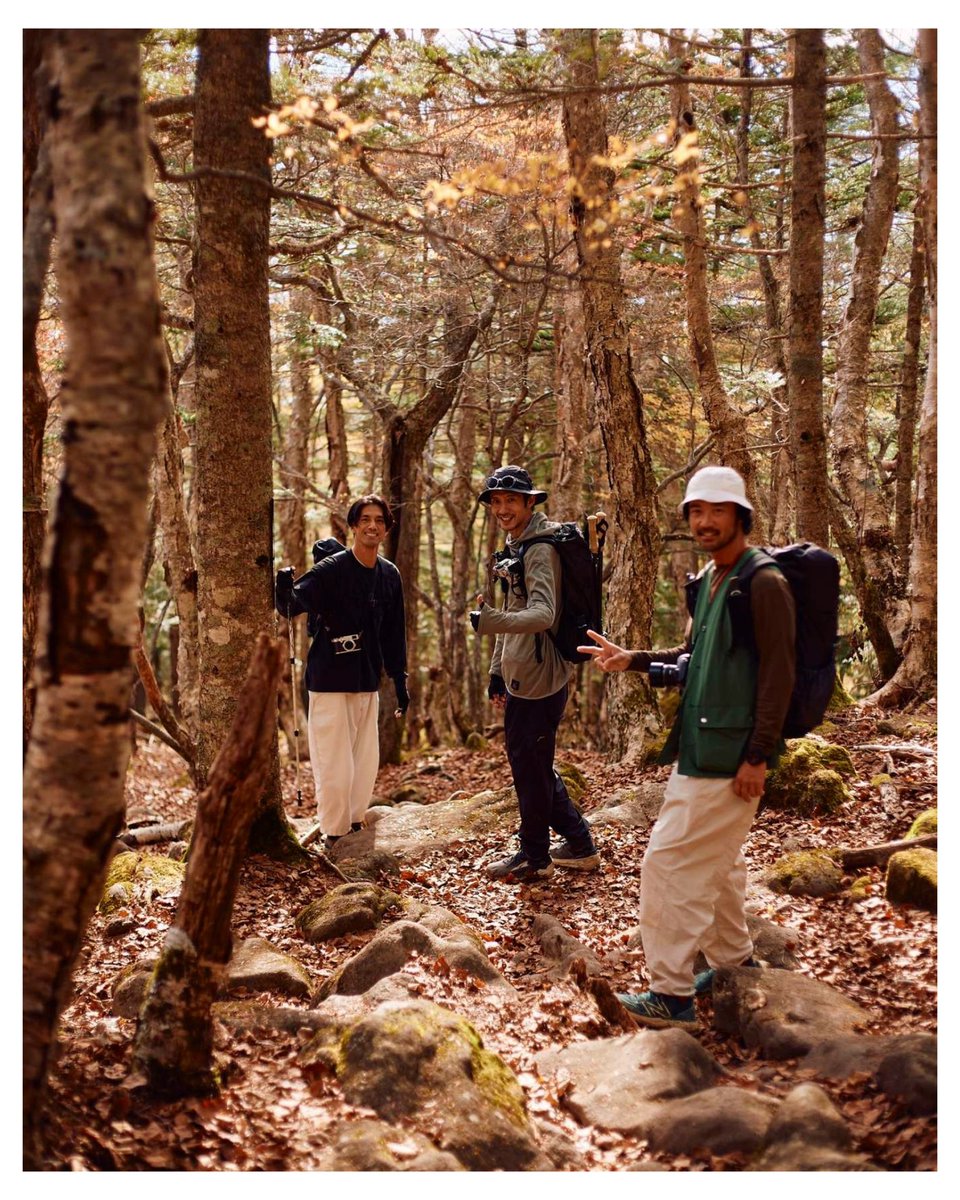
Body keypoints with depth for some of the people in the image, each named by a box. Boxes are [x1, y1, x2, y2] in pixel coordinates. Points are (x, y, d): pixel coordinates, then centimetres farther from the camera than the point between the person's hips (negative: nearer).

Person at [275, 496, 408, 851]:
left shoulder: (389, 576, 7)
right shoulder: (331, 569, -12)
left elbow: (393, 634, 15)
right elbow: (293, 605, -26)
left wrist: (400, 680, 15)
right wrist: (285, 592, -49)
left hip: (368, 684, 6)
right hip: (330, 683, -6)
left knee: (366, 762, 11)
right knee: (335, 766, -4)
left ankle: (355, 826, 26)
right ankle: (334, 836, 9)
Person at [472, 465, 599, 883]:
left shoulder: (539, 549, -17)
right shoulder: (516, 546, 15)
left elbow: (543, 615, -31)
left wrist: (489, 620, -45)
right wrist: (498, 670, 22)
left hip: (538, 681, -11)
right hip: (522, 679, 11)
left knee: (530, 768, 2)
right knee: (532, 766, 19)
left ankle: (534, 857, 18)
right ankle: (580, 846, 29)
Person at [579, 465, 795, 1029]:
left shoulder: (763, 584, -15)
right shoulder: (710, 581, 13)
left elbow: (779, 676, -18)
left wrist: (758, 756, -20)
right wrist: (632, 660, 8)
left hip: (729, 756, -10)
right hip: (700, 747, 10)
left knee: (670, 862, -7)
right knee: (717, 860, 20)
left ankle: (672, 993, 2)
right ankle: (733, 961, 36)